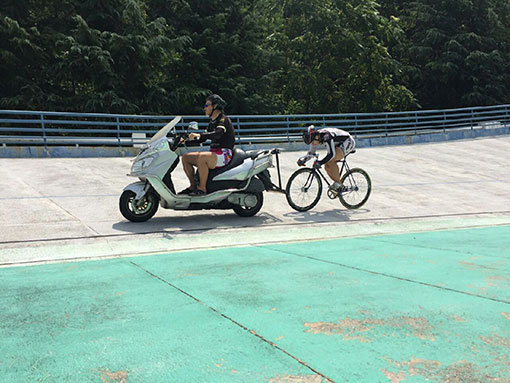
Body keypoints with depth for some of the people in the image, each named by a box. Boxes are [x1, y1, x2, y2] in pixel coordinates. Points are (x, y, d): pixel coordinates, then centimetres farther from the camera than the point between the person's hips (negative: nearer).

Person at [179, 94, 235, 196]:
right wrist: (185, 141, 13)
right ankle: (193, 186, 5)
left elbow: (217, 134, -27)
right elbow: (202, 139, 23)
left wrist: (199, 135, -38)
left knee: (201, 157, -36)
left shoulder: (224, 119, -7)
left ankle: (202, 188, -28)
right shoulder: (212, 123, 21)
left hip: (224, 154, -9)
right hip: (213, 152, 9)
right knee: (185, 157, 4)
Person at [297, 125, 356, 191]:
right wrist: (303, 159, -15)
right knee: (327, 167, -3)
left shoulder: (327, 136, -35)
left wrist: (320, 163, -49)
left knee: (330, 161, -27)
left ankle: (337, 183, -13)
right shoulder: (315, 137, -10)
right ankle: (339, 186, 10)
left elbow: (331, 154, -41)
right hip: (339, 145, 9)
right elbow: (311, 152, 2)